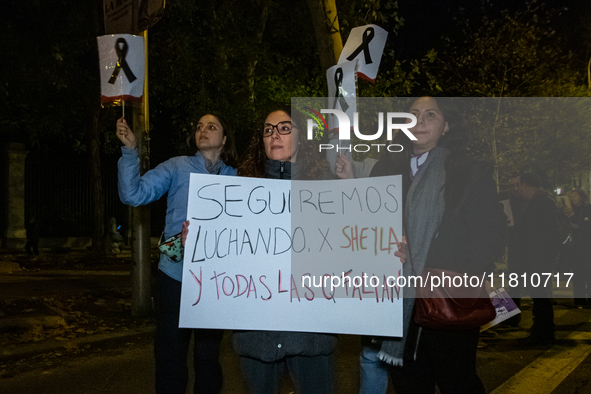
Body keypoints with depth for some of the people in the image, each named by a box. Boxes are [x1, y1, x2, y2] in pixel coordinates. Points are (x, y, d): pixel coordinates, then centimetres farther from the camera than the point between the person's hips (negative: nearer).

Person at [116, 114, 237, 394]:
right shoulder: (177, 167, 2)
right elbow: (133, 194, -8)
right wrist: (130, 150, -16)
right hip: (174, 276, -1)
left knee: (207, 357, 14)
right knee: (170, 357, 7)